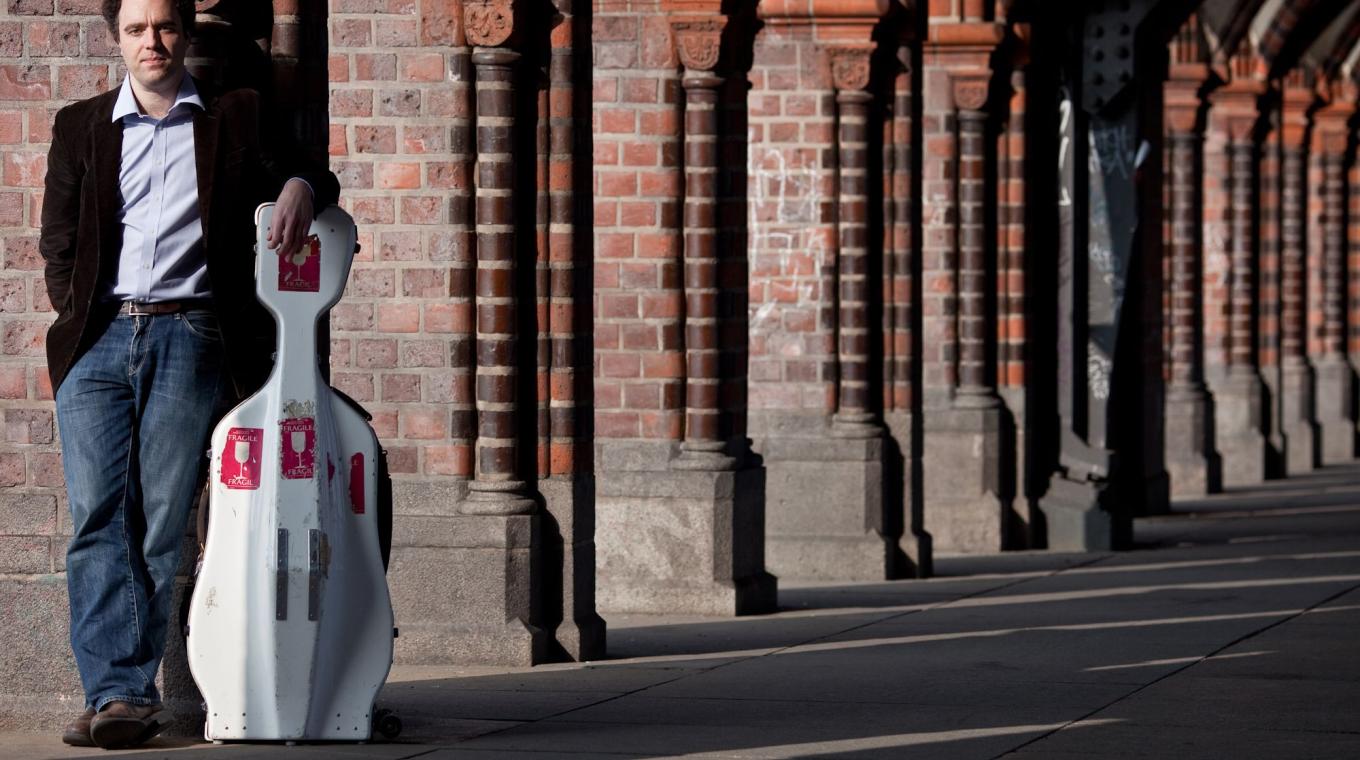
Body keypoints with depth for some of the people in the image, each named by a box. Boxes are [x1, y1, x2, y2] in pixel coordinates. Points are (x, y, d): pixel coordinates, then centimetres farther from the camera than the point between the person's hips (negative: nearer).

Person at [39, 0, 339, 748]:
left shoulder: (236, 119, 14)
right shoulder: (80, 127, 17)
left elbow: (303, 175, 20)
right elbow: (58, 246, 16)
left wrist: (301, 189, -4)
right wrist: (81, 323, 3)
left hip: (187, 337, -1)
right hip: (96, 338, 1)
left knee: (164, 523, -7)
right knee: (97, 518, -10)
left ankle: (133, 691, -7)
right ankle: (117, 691, -14)